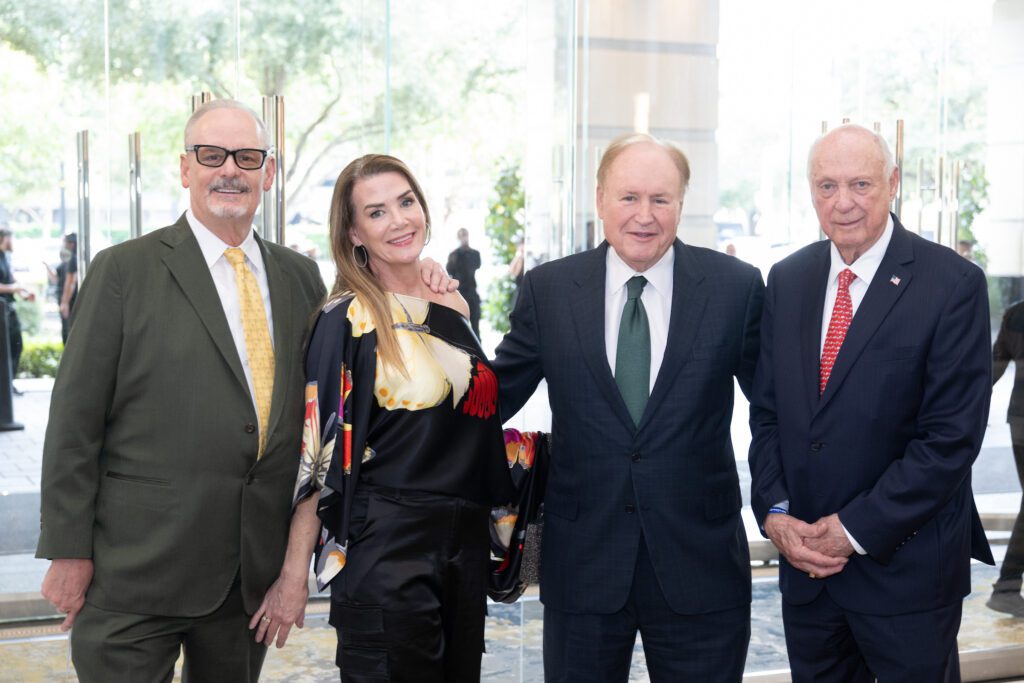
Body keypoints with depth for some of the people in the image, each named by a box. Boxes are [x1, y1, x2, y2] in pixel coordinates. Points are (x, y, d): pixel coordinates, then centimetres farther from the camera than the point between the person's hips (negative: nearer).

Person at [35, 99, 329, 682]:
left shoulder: (300, 278, 9)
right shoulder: (123, 270, -4)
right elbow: (75, 421, -6)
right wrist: (69, 551, -7)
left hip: (255, 569, 4)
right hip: (139, 566, -4)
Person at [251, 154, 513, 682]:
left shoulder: (453, 306, 8)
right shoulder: (346, 320, -10)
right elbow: (317, 452, -12)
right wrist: (293, 577, -14)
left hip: (465, 540, 6)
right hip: (384, 545, -6)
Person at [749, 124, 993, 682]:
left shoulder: (953, 284, -12)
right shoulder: (786, 280, 5)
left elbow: (953, 435, -16)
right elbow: (767, 410, 8)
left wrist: (855, 530, -16)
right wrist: (775, 513, -5)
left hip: (907, 568, -4)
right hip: (806, 558, 4)